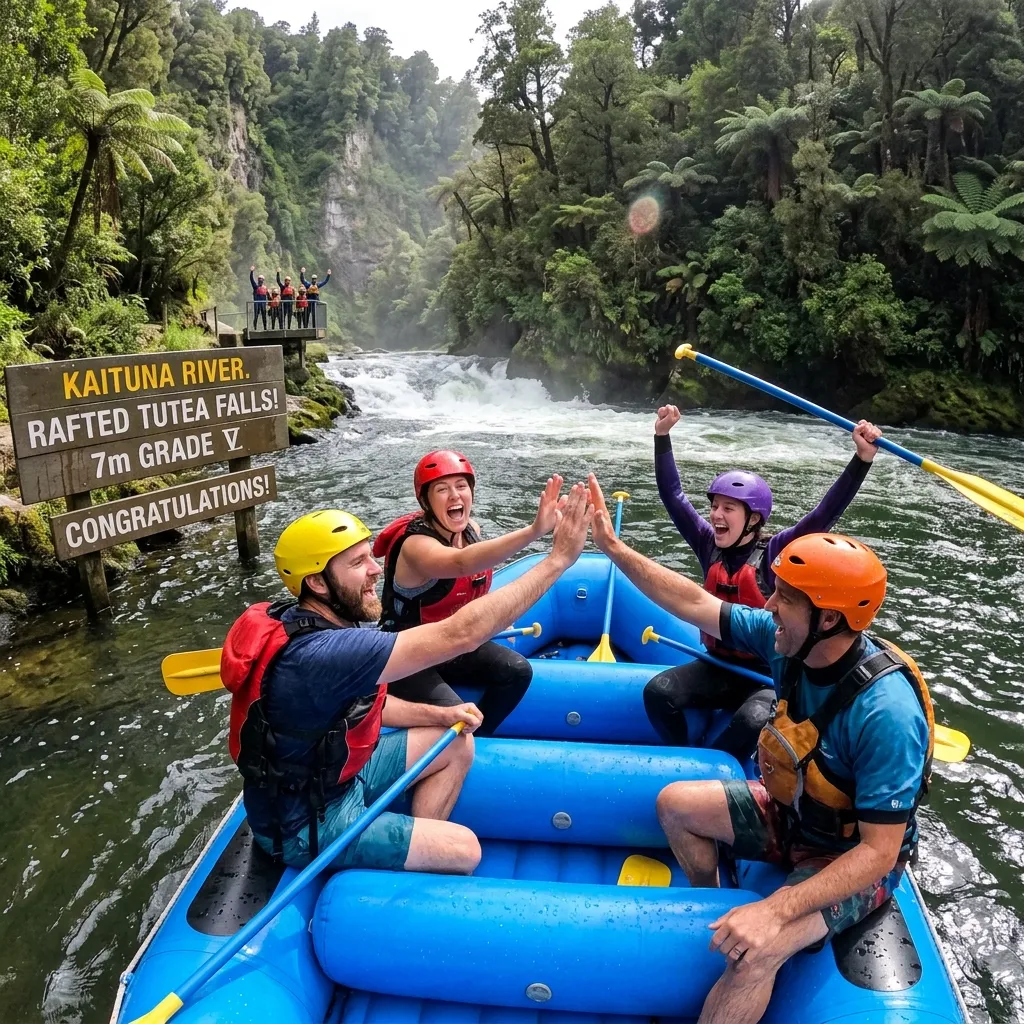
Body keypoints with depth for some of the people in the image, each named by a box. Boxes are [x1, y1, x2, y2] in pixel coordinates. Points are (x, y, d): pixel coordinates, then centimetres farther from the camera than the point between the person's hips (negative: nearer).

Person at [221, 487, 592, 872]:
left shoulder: (311, 624, -6)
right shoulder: (320, 653, -36)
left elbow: (365, 701, 10)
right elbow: (458, 634, -40)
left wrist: (441, 715, -3)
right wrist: (558, 558, -37)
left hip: (333, 770, 9)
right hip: (307, 825, -9)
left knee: (456, 746, 10)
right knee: (463, 849, -11)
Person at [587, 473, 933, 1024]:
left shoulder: (883, 711, -36)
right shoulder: (788, 640, -17)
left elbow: (878, 852, -32)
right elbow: (695, 603, -10)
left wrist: (776, 911, -39)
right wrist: (613, 547, -13)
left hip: (852, 860, -7)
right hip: (791, 811, 7)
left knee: (752, 954, -29)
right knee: (675, 803, 7)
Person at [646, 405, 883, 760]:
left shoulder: (775, 553, -11)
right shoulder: (710, 546, -1)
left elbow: (825, 514, -21)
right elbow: (673, 495, -2)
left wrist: (863, 458, -32)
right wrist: (662, 436, -9)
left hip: (766, 675, -3)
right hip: (718, 666, 4)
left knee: (753, 719, -33)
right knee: (657, 692, -20)